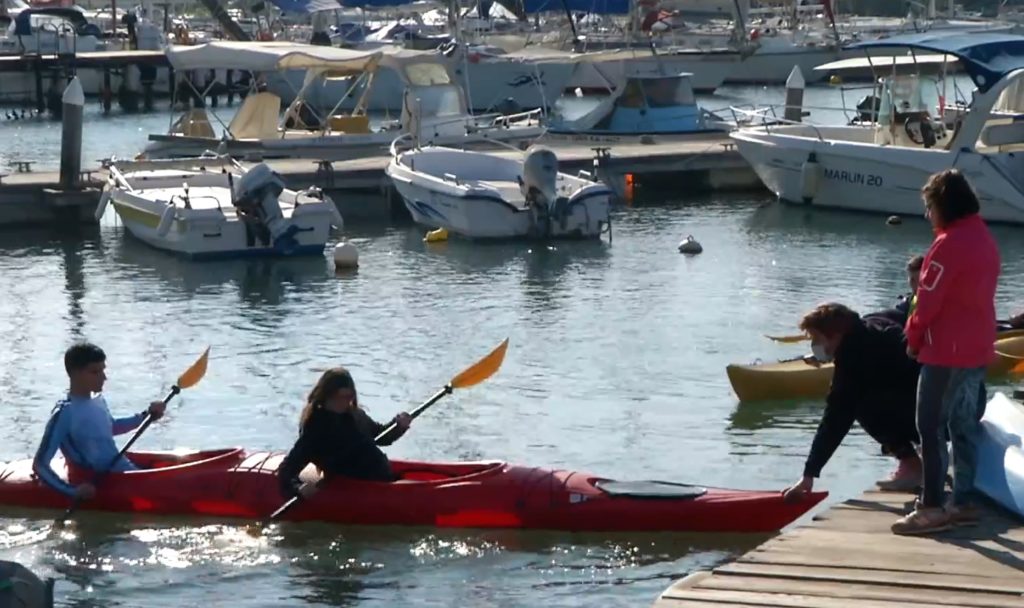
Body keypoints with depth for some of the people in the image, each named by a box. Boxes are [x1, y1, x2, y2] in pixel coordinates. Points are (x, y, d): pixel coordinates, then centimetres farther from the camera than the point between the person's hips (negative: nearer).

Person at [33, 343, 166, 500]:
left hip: (124, 469, 9)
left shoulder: (97, 400, 5)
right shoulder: (64, 415, -19)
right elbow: (40, 465, -20)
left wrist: (146, 415, 17)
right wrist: (73, 491, -29)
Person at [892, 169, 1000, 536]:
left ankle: (931, 507, -5)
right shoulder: (985, 239, 11)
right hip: (978, 350, 9)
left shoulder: (949, 244, -18)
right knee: (964, 426, 13)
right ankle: (964, 501, 18)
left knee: (932, 428, -5)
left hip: (946, 353, -9)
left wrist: (913, 339, -2)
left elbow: (928, 299, -16)